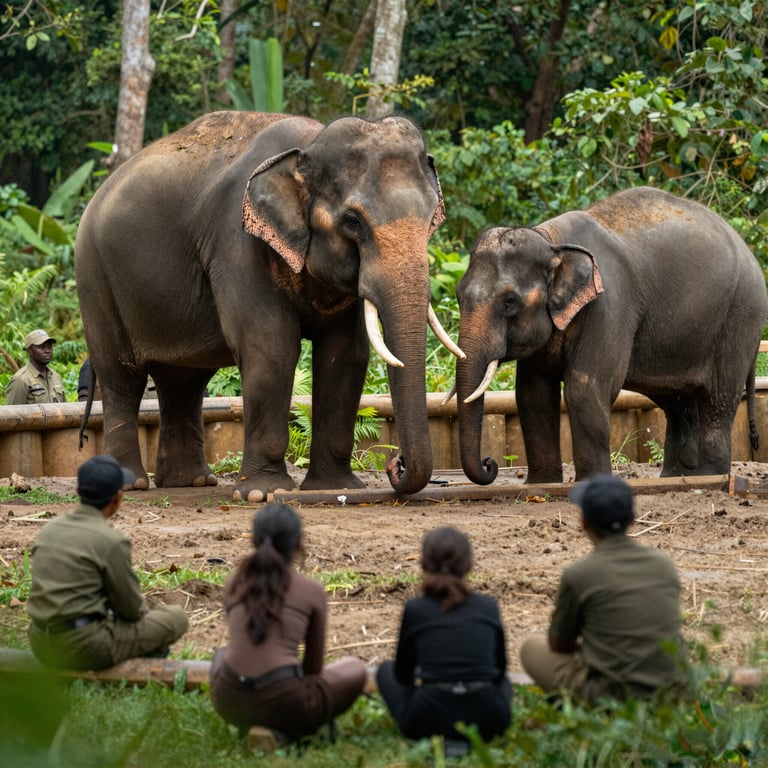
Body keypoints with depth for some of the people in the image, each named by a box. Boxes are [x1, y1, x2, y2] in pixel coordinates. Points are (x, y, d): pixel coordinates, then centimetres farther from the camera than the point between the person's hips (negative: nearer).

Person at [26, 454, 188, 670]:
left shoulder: (50, 529, 7)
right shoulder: (111, 541, -15)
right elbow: (132, 609, -5)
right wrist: (141, 611, 18)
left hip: (43, 645, 7)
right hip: (83, 649, -7)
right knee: (176, 618, 9)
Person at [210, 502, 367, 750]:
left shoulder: (234, 584, 12)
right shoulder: (312, 590, 4)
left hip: (230, 702, 4)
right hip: (285, 701, -4)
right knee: (355, 669, 25)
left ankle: (250, 724, 11)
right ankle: (285, 732, 2)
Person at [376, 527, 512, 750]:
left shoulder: (415, 609, 0)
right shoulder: (488, 606, 5)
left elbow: (403, 673, 15)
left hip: (427, 721, -2)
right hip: (487, 721, 2)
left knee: (387, 670, 29)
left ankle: (435, 738, 8)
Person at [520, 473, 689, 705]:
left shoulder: (578, 575, -11)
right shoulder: (664, 564, 3)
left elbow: (558, 644, 7)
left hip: (613, 695, -5)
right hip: (673, 692, 5)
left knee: (533, 648, 18)